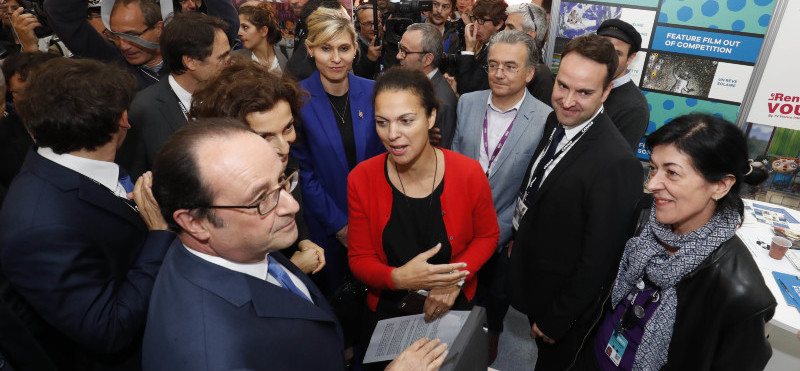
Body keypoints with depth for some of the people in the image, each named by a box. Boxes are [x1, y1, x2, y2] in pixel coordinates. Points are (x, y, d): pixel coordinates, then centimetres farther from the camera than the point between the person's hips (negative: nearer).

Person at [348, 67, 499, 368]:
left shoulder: (469, 173, -21)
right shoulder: (361, 179, -19)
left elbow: (487, 235, -5)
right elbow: (359, 258, -11)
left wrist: (454, 280, -22)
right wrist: (398, 278, -31)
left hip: (455, 305, 0)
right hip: (386, 309, 0)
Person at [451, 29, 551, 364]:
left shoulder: (547, 120, -18)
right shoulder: (467, 102, -6)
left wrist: (499, 230, -13)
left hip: (506, 230, -2)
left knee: (497, 291, 21)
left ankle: (491, 333, 50)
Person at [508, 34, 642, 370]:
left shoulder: (617, 163, -32)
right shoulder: (556, 122, -7)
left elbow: (598, 258, -25)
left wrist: (555, 321, -15)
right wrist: (519, 239, 10)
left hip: (565, 298, -6)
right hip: (530, 276, 7)